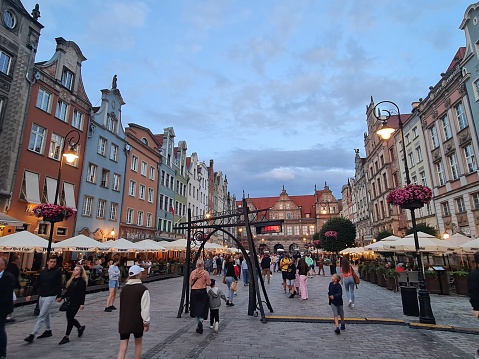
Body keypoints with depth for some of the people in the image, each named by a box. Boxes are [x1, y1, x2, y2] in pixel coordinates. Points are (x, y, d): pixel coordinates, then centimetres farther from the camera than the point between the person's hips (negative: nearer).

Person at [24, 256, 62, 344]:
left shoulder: (57, 272, -9)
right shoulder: (43, 272, 7)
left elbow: (59, 285, -11)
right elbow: (37, 284, 12)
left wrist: (59, 296, -16)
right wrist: (31, 294, 8)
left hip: (50, 296, -6)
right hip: (41, 296, 6)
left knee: (41, 316, -7)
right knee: (46, 314, 18)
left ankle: (32, 335, -4)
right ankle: (48, 330, 31)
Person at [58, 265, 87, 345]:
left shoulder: (82, 281, -12)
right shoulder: (72, 280, 10)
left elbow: (83, 293, -16)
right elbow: (68, 291, 19)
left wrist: (82, 303, -20)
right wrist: (61, 297, 17)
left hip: (76, 303, -8)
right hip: (69, 302, 8)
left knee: (70, 318, -4)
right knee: (69, 318, 12)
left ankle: (67, 337, 9)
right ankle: (80, 327, 34)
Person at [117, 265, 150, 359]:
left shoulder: (124, 288, 5)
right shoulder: (143, 289, -12)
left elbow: (121, 305, 16)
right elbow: (145, 307, -14)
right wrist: (146, 322, -5)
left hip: (124, 322, 4)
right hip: (137, 321, -4)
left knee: (122, 348, 4)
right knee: (138, 344, 18)